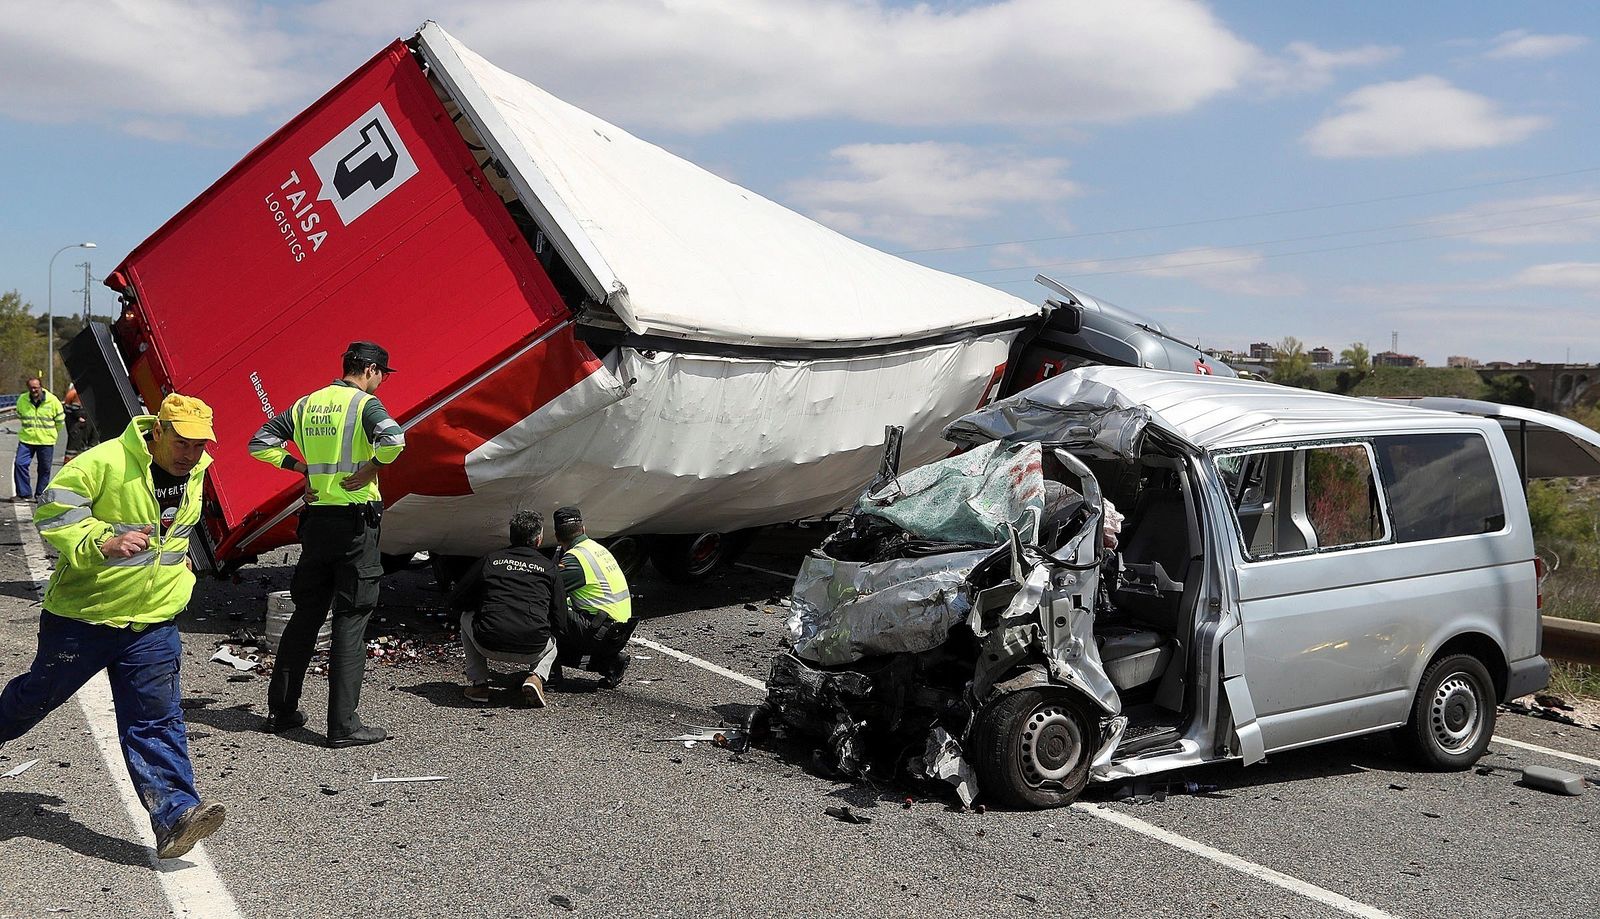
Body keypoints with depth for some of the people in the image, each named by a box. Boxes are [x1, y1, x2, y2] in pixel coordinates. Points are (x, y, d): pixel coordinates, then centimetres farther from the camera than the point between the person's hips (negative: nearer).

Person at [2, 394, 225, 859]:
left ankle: (175, 814, -8)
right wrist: (102, 544, -31)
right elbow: (52, 514, -19)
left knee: (157, 719, -3)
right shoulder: (105, 463, -20)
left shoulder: (195, 471, 3)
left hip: (152, 622, 4)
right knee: (38, 695, 17)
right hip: (81, 616, -4)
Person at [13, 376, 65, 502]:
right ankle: (24, 493, 3)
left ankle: (41, 494, 16)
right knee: (20, 464, -7)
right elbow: (19, 416, 19)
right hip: (26, 439, 2)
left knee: (44, 468, 4)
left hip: (46, 441, -2)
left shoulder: (53, 401, -6)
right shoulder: (22, 400, 0)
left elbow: (60, 421, 6)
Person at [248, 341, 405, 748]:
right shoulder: (364, 403, -9)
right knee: (351, 620, -2)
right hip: (355, 523, -6)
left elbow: (260, 443, 13)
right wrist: (371, 469, -13)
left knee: (305, 615, 17)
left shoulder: (307, 404, 11)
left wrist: (302, 467, 10)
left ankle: (281, 711, 24)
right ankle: (343, 725, -1)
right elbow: (393, 439, -29)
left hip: (316, 520, 6)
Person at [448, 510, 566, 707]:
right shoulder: (549, 568, 9)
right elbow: (560, 616, 11)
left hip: (489, 646, 0)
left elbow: (455, 601, 16)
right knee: (552, 641, 37)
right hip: (532, 651, 0)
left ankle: (477, 683, 22)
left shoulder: (489, 560, 11)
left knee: (467, 617, 32)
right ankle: (537, 676, 5)